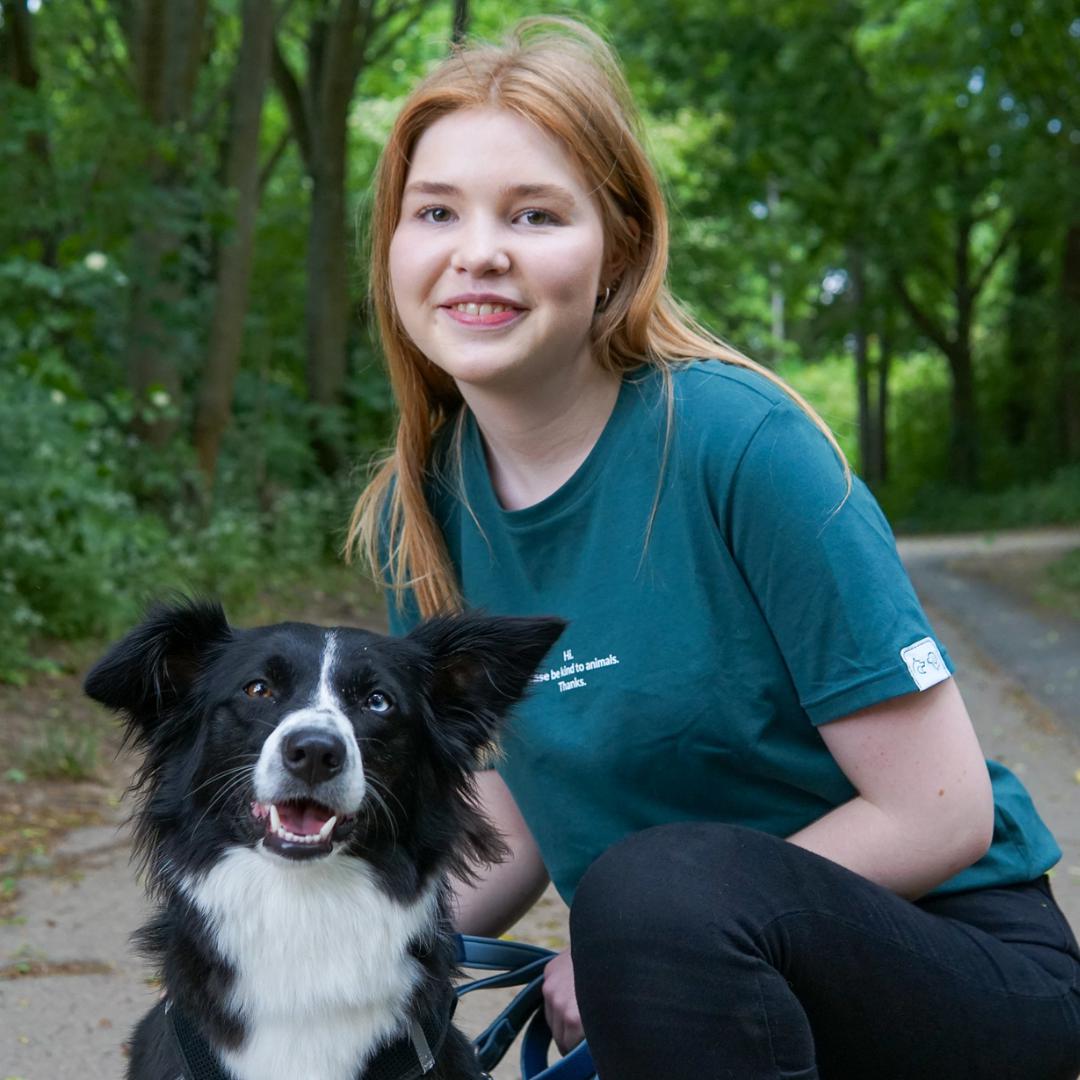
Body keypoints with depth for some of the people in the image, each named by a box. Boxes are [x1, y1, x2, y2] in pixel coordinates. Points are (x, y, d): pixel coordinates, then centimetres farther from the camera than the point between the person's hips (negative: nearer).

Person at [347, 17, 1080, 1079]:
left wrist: (642, 937, -16)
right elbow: (510, 820, 6)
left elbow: (939, 814, -18)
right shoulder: (424, 507, -2)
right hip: (692, 985, 6)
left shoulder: (737, 441, -21)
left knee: (662, 883, -33)